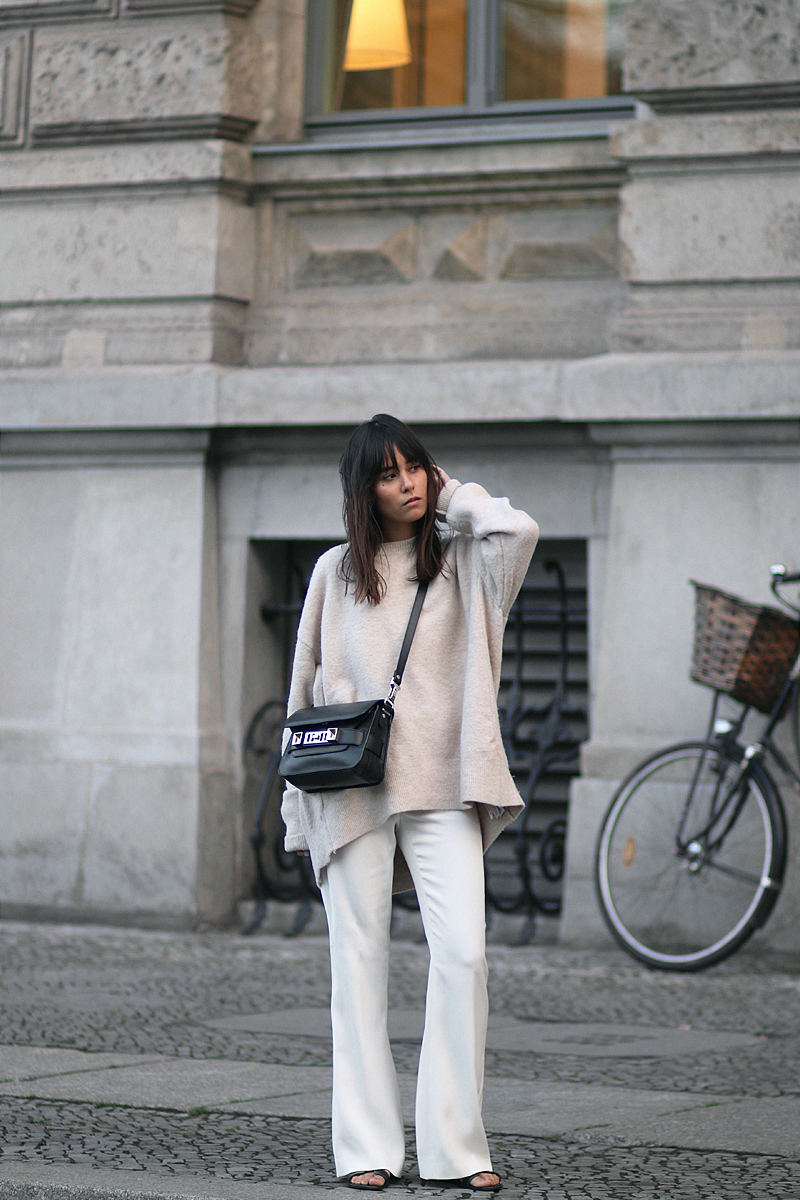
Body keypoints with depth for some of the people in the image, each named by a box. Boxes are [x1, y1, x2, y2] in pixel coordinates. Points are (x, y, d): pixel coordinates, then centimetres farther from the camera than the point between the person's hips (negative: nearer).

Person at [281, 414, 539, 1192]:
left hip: (442, 784, -1)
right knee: (359, 963, 1)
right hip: (352, 785, 1)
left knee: (463, 952, -12)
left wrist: (453, 497, 3)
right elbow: (306, 681, 15)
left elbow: (518, 530, -14)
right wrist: (299, 792, 11)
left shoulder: (460, 559, 9)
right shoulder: (336, 571, 12)